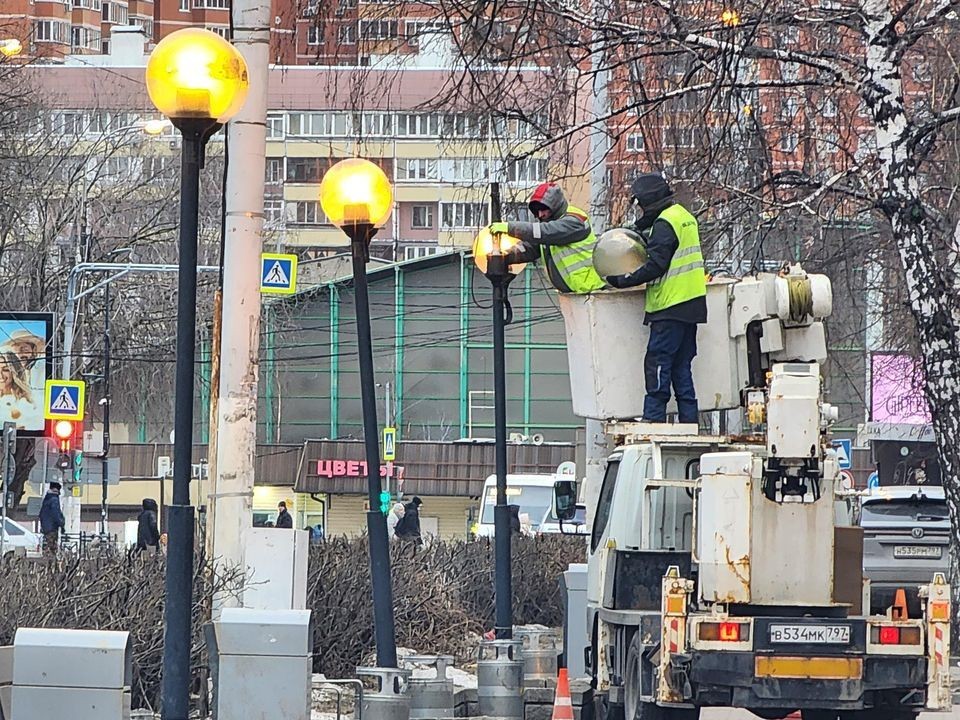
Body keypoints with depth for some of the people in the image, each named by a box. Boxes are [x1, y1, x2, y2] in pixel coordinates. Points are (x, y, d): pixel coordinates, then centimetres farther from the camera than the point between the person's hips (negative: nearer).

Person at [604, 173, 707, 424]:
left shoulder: (664, 224, -13)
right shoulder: (684, 216, 17)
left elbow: (655, 266, -19)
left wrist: (623, 280, -13)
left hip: (672, 304, -10)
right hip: (692, 302, 10)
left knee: (657, 362, -9)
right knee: (681, 365, 12)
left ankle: (653, 418, -12)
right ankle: (689, 421, 11)